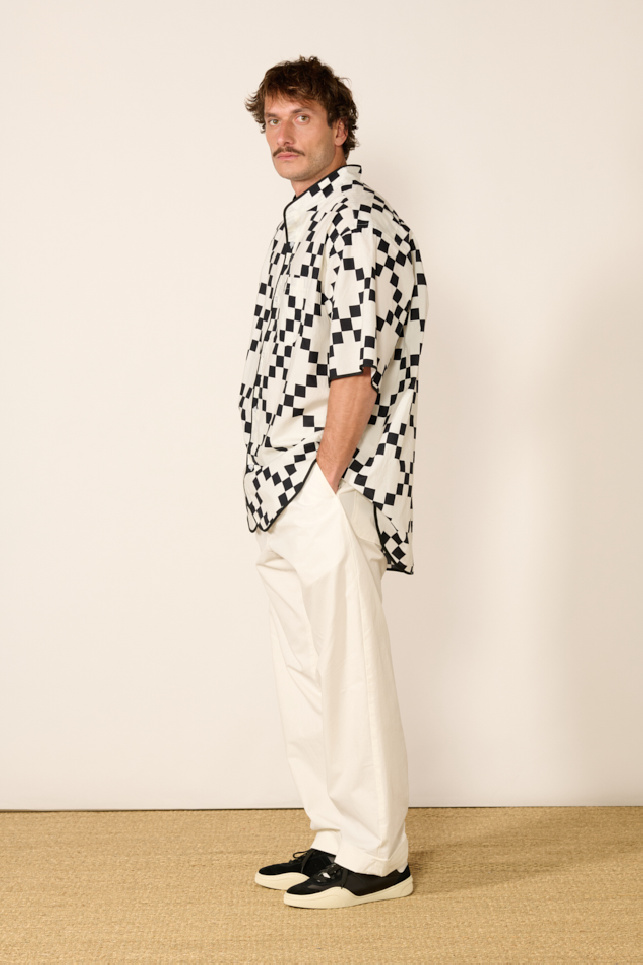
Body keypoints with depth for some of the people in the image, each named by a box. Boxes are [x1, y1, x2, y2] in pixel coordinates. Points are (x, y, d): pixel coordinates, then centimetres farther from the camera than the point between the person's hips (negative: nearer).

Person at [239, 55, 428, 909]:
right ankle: (337, 837, 26)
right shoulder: (300, 222, 18)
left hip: (329, 488, -10)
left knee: (348, 676, -2)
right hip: (287, 497, 10)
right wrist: (281, 500, 14)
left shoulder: (360, 222, -12)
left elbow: (356, 373, -18)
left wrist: (321, 487, -18)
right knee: (306, 675, 14)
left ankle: (376, 857, 10)